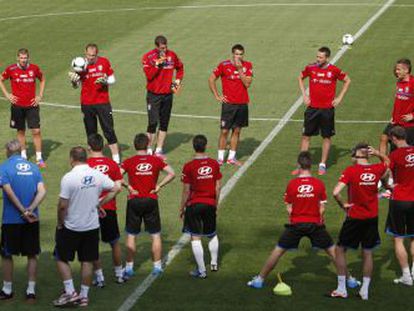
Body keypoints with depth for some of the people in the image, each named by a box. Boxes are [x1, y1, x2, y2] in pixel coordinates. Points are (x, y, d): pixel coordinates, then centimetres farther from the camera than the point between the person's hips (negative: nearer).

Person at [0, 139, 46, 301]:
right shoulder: (33, 167, 6)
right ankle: (31, 290, 12)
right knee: (32, 255, 12)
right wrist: (30, 210, -13)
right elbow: (42, 192, -6)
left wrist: (24, 211, -13)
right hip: (32, 220, 3)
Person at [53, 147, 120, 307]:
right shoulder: (97, 175, -3)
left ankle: (70, 292, 4)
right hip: (92, 226, 5)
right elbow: (115, 189, 7)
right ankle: (84, 296, 17)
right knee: (87, 261, 12)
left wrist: (60, 223, -4)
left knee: (61, 258, 11)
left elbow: (63, 205, -18)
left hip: (71, 227, -5)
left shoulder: (69, 178, -18)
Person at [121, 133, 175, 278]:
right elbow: (171, 173, -6)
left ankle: (129, 267, 10)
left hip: (134, 201, -1)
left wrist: (128, 186, -8)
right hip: (151, 201, 1)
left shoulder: (129, 162, -4)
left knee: (131, 236, 8)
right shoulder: (156, 160, 0)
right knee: (156, 235, 11)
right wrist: (159, 186, -4)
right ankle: (157, 266, 13)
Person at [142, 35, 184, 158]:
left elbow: (180, 67, 19)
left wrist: (178, 81, 8)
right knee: (153, 123, -9)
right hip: (153, 95, -4)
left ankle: (159, 150, 19)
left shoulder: (172, 55, 1)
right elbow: (149, 75, -20)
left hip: (167, 94, 4)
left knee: (164, 123, 9)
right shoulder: (148, 57, -10)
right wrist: (158, 64, -27)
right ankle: (149, 150, 1)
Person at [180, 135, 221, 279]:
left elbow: (186, 191, -9)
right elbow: (218, 187, 2)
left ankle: (201, 270, 4)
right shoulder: (214, 164, -3)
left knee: (195, 238, 3)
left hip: (194, 204, -3)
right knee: (212, 234, 23)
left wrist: (182, 208, 3)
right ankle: (214, 263, 30)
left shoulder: (189, 166, -12)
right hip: (210, 204, 3)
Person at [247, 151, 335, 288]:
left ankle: (260, 279, 12)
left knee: (278, 251, 8)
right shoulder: (319, 183, -5)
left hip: (296, 224, 0)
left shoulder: (292, 184, -7)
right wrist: (319, 221, 10)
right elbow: (322, 208, -2)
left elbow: (289, 209, -3)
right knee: (333, 251, 12)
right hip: (315, 224, 0)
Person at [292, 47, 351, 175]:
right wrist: (304, 95, 7)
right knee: (306, 136, 2)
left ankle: (323, 165, 18)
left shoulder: (334, 70, -6)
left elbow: (347, 80, 8)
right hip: (312, 108, 1)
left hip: (327, 109, -1)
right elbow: (300, 78, 16)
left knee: (327, 137, 7)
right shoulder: (310, 68, -2)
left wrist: (339, 97, 1)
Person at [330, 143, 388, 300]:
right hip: (372, 218, 4)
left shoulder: (351, 171, -16)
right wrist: (378, 154, 5)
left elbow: (336, 192, -25)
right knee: (367, 252, 14)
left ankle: (341, 289, 11)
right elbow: (387, 162, 23)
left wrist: (343, 205, -8)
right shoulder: (377, 169, -2)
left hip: (355, 217, -4)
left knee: (340, 250, 11)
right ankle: (365, 290, 16)